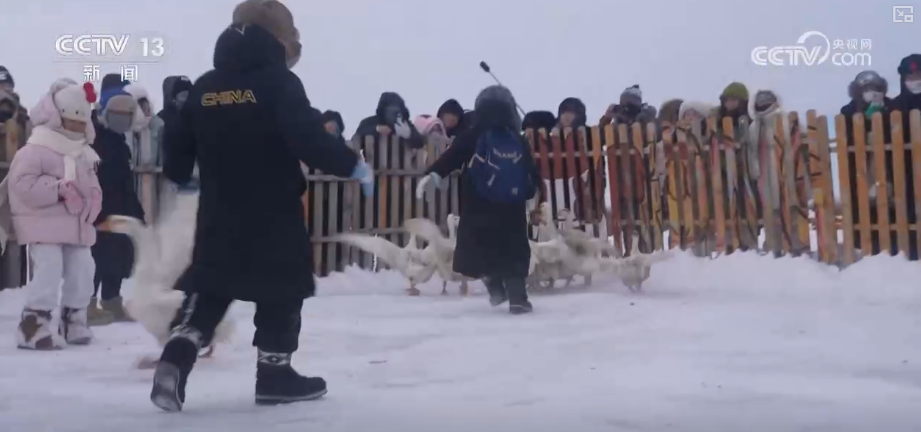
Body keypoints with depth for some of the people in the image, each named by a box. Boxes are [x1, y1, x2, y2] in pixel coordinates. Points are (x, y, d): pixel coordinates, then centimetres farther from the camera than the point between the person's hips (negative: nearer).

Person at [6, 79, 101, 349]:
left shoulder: (84, 154, 13)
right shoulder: (35, 150, -12)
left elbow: (91, 185, 20)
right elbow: (23, 184, -20)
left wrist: (92, 200, -3)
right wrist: (59, 188, -27)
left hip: (76, 224, 8)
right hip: (43, 224, -8)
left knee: (82, 270, 9)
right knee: (49, 272, -18)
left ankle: (73, 321, 24)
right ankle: (32, 327, -12)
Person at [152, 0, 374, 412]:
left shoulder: (203, 86, 8)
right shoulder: (279, 81, -12)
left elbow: (179, 144, 14)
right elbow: (310, 138, -23)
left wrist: (178, 177, 33)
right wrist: (353, 165, -11)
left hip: (218, 214, 6)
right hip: (274, 213, -5)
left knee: (208, 289, 15)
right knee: (281, 292, 9)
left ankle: (176, 357, -1)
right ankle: (275, 373, 15)